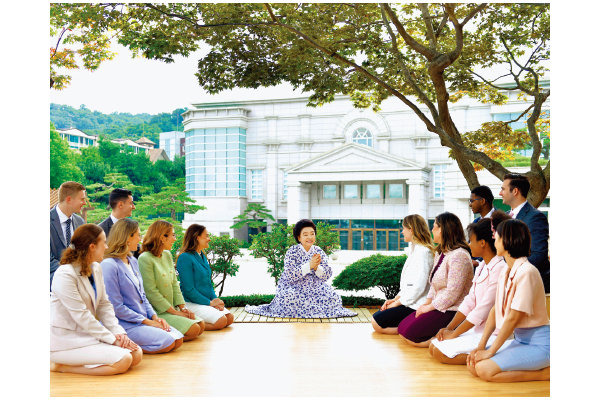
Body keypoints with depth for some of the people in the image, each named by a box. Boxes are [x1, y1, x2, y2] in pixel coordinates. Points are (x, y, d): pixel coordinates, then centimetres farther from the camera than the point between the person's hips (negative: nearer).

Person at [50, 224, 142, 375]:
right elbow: (81, 316, -21)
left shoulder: (96, 268, 8)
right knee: (123, 360, -21)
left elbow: (104, 305, 10)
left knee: (136, 354, -7)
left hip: (88, 333, 9)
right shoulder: (65, 275, -19)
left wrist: (118, 332, -6)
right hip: (65, 339, -9)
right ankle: (62, 366, -8)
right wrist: (112, 339, -19)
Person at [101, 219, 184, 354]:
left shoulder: (133, 261, 13)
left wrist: (154, 316, 3)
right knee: (167, 342, -21)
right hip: (124, 324, -9)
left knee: (178, 340, -5)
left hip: (144, 319, 9)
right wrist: (146, 321, -14)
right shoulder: (109, 265, -15)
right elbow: (116, 307, -17)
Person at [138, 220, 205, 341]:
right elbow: (151, 292, -18)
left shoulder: (167, 255, 11)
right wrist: (175, 312, -16)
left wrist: (182, 307, 1)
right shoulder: (145, 259, -16)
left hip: (171, 308, 9)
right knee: (193, 330, -18)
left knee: (201, 325, -2)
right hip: (156, 311, -9)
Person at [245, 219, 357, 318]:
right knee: (289, 298, -34)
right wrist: (309, 266, -27)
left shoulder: (320, 252, 2)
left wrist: (317, 267, -24)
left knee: (333, 297, -21)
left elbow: (327, 275, -3)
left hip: (315, 287, 3)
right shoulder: (292, 252, -9)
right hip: (294, 287, -3)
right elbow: (289, 275, -21)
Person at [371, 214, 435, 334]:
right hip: (408, 301, 11)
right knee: (375, 318, 7)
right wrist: (396, 298, 10)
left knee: (376, 323, -14)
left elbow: (419, 286, -23)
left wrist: (397, 303, -14)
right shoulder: (414, 250, 16)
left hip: (415, 306, -11)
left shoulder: (422, 252, -17)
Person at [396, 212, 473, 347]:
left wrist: (430, 307, -14)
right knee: (401, 328, 4)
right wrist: (426, 303, 5)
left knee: (410, 334, -16)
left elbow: (452, 293, -22)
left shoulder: (459, 256, -18)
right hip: (438, 307, 10)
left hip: (451, 311, -10)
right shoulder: (440, 253, 15)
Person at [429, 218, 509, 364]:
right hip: (477, 329, 10)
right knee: (433, 347, 2)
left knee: (440, 352, -17)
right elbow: (469, 302, 13)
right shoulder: (481, 267, 12)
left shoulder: (499, 269, -20)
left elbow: (483, 310, -20)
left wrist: (454, 333, -14)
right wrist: (449, 328, 4)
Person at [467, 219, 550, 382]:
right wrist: (481, 346, 2)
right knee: (473, 367, -8)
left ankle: (545, 372, -7)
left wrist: (491, 351, -14)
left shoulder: (527, 272, -20)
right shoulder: (505, 271, 10)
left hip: (539, 344, -9)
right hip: (520, 339, 9)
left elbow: (513, 318, -19)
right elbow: (495, 310, 9)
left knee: (484, 369, -22)